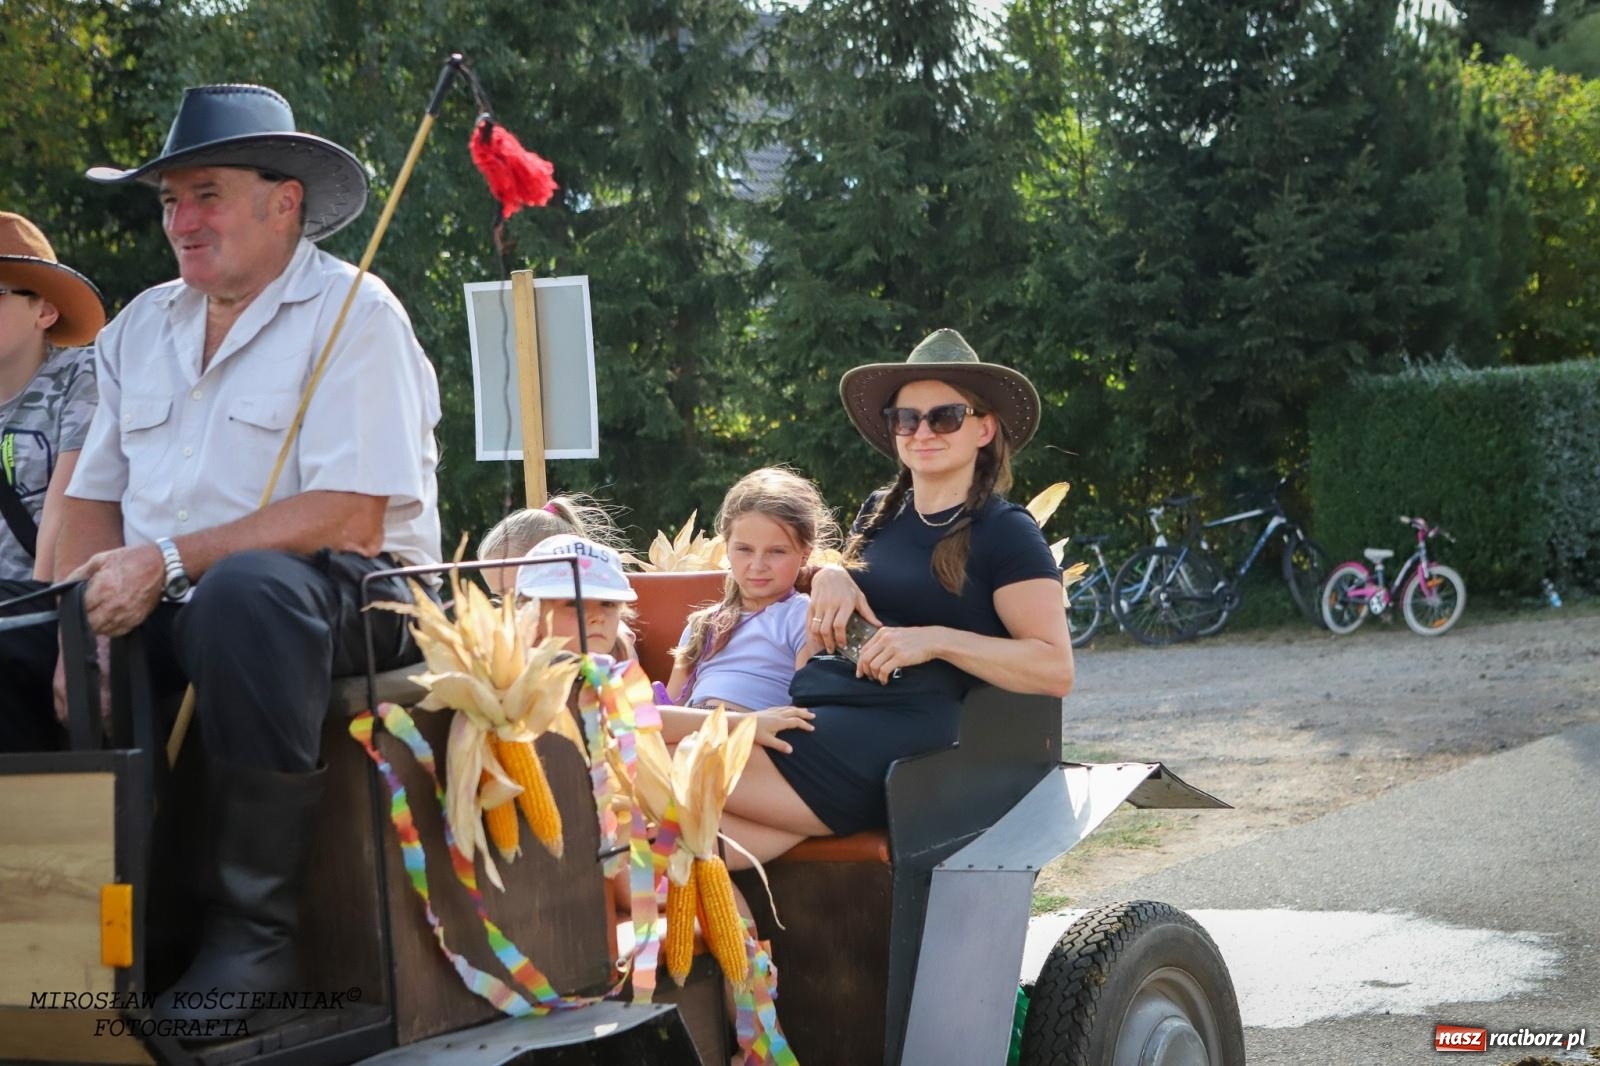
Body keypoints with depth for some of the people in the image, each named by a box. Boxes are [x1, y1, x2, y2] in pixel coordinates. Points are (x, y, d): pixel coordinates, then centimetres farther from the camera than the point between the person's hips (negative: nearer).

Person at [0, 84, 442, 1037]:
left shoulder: (351, 312, -6)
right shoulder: (143, 326, 16)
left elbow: (349, 518, -17)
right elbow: (93, 498, 12)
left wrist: (167, 561, -22)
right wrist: (87, 616, -9)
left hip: (348, 597, -7)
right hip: (169, 613, 7)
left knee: (243, 592, -39)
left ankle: (254, 931, -31)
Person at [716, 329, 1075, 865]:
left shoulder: (1006, 533, 4)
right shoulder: (881, 512, 24)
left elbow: (1056, 667, -6)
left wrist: (936, 640, -15)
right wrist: (827, 576, 15)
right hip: (806, 715, 6)